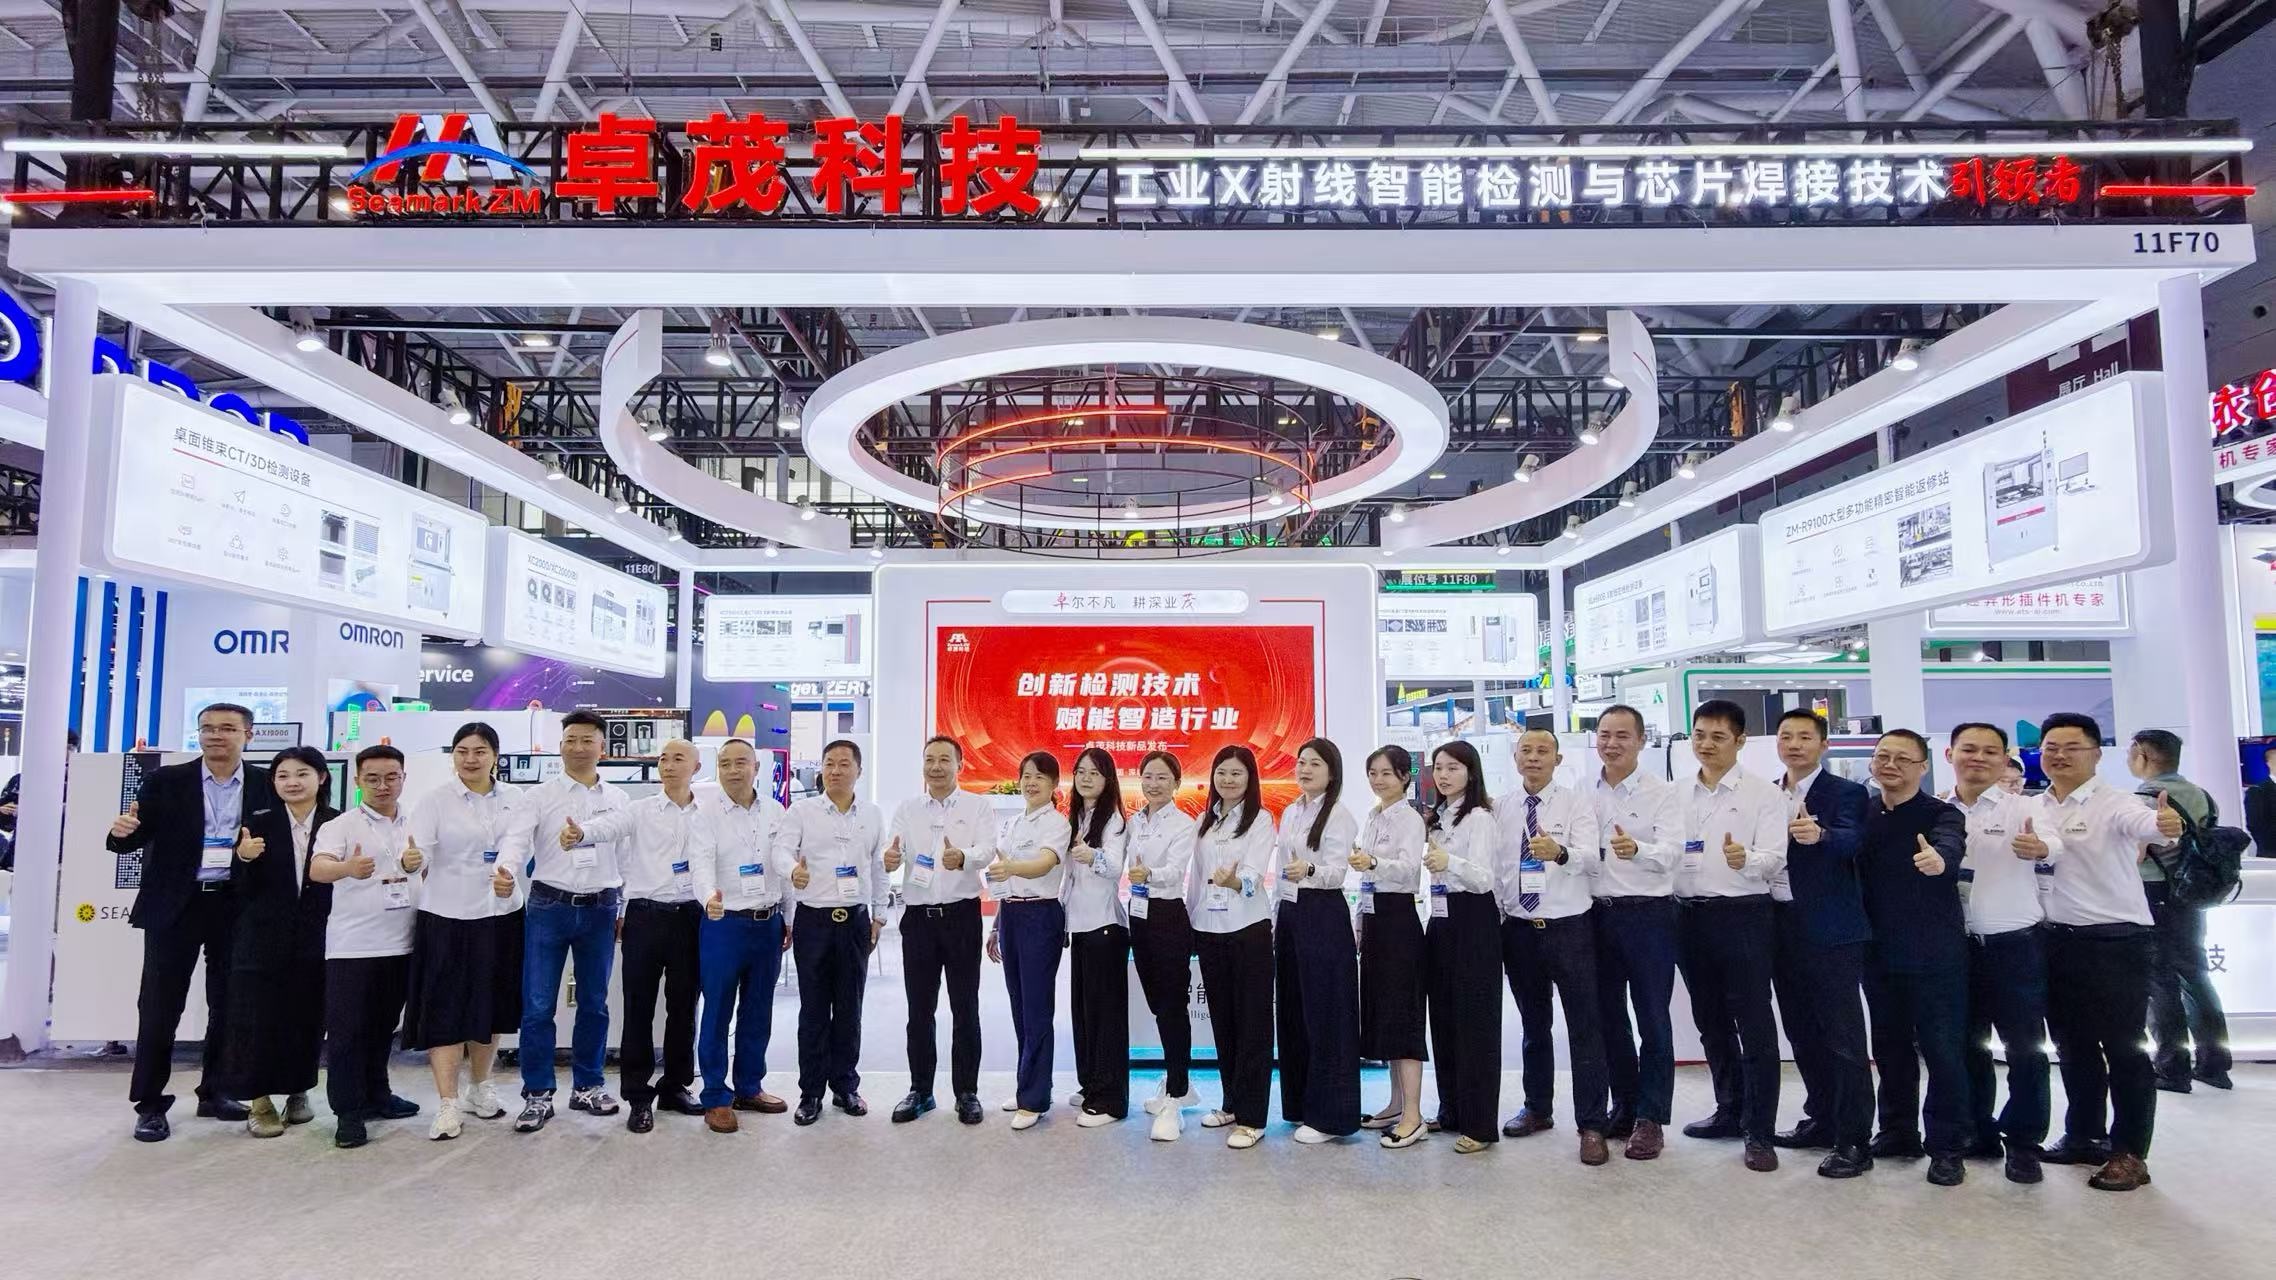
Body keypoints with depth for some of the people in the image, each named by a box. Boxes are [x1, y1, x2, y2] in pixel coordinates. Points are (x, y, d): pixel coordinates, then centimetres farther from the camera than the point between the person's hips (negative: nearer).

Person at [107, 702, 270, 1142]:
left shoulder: (266, 785, 2)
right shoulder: (166, 781, 0)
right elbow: (135, 840, -3)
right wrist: (121, 832, -24)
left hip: (236, 907, 2)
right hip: (175, 906, -1)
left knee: (229, 1004, 10)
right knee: (159, 1006, 2)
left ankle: (214, 1093, 24)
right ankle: (149, 1103, 12)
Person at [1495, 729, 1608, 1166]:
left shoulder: (1577, 804, -5)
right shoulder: (1501, 809, 6)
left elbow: (1590, 859, -20)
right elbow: (1494, 866, 9)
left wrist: (1559, 852, -41)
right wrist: (1496, 917, 3)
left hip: (1568, 928, -4)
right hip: (1518, 929, 4)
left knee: (1584, 1028, -2)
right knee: (1534, 1026, 17)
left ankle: (1591, 1126, 5)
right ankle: (1538, 1109, 31)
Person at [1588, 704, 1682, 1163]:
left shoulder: (1662, 794, -5)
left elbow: (1671, 851, -19)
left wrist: (1637, 849, -38)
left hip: (1648, 914, -4)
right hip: (1598, 913, 5)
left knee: (1653, 1019, 1)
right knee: (1608, 1017, 13)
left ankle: (1651, 1119, 10)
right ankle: (1624, 1107, 27)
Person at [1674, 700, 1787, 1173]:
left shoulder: (1763, 794, -3)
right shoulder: (1679, 795, 12)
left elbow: (1774, 859, -12)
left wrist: (1746, 859, -33)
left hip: (1742, 915, -5)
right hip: (1690, 915, 6)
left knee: (1754, 1025, -2)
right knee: (1711, 1023, 15)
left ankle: (1759, 1131, 5)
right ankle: (1730, 1110, 30)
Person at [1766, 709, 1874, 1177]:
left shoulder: (1845, 793, -5)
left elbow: (1851, 840, -24)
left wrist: (1819, 835, -44)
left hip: (1830, 929, -6)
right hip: (1781, 924, 6)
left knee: (1842, 1035, -3)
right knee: (1801, 1031, 14)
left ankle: (1854, 1140, 2)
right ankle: (1821, 1119, 27)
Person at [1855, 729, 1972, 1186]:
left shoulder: (1942, 815, -9)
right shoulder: (1862, 812, 6)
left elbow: (1949, 845, -29)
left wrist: (1937, 859, -53)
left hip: (1935, 954, -4)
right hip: (1880, 951, 4)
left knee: (1942, 1047, 0)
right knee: (1890, 1046, 14)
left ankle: (1947, 1146, 12)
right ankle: (1898, 1131, 28)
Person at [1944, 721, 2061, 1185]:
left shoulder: (2024, 807, -4)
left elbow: (2053, 843, -23)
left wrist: (2040, 848, -45)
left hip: (2016, 944, -3)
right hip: (1956, 945, 3)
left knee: (2025, 1046, 2)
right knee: (1967, 1044, 13)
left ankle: (2023, 1141, 15)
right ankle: (1979, 1132, 26)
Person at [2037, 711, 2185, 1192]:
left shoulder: (2113, 803, -11)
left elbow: (2145, 824, -33)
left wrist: (2166, 826, -54)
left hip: (2118, 940, -6)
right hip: (2059, 939, 6)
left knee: (2123, 1048, -1)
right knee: (2072, 1045, 16)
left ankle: (2129, 1152, 9)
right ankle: (2084, 1135, 30)